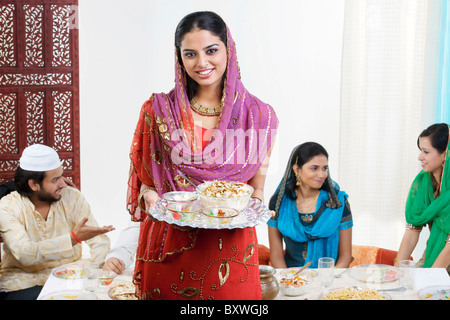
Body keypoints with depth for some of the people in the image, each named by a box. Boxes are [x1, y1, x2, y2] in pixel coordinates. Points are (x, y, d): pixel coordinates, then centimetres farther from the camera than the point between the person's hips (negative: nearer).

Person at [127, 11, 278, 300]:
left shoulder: (259, 116, -2)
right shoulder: (158, 111, -1)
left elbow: (256, 191, 5)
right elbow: (145, 181, 6)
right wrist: (150, 197, -14)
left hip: (230, 248, 0)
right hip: (167, 247, 0)